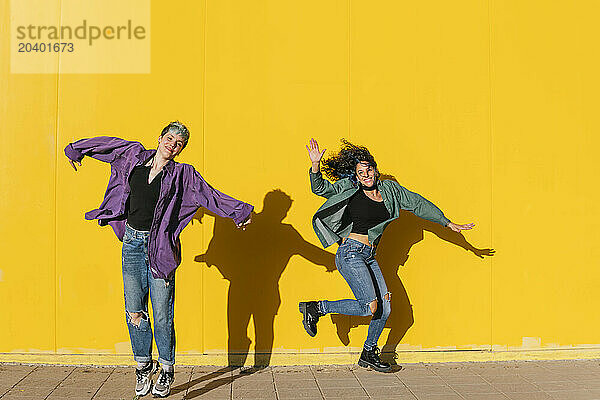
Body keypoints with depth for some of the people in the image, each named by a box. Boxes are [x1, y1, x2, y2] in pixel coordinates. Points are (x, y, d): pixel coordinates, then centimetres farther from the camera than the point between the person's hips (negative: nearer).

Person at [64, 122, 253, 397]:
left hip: (159, 246, -3)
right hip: (132, 242, 3)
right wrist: (76, 150, 35)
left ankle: (167, 370, 14)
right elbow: (107, 145, 23)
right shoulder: (134, 157, 9)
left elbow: (210, 196, -4)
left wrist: (238, 212, -13)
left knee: (162, 313, -3)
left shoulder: (182, 174, 0)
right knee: (134, 311, 3)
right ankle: (143, 364, 22)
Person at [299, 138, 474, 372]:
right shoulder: (349, 188, -3)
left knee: (385, 306, 4)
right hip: (351, 253, -6)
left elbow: (419, 204, 14)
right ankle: (316, 309, 0)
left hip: (369, 257, 6)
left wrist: (449, 224, 16)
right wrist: (315, 165, -27)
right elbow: (320, 188, -9)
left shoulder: (389, 189, 9)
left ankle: (369, 354, 24)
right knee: (370, 307, -16)